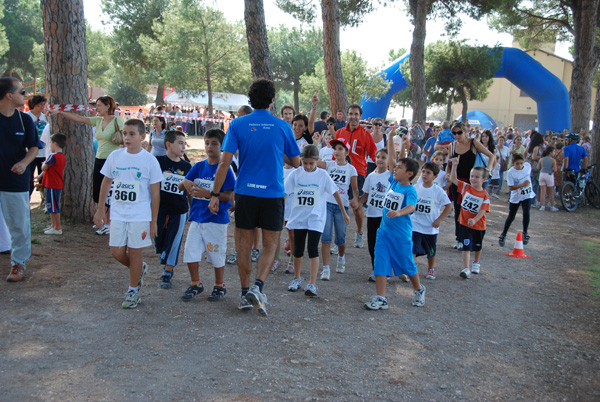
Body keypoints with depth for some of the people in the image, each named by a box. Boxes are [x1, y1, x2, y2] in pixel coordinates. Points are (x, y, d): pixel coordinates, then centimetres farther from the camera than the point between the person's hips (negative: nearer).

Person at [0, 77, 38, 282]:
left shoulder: (24, 119, 2)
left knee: (20, 225, 7)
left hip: (16, 182, 1)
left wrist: (24, 163, -15)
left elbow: (34, 147, 4)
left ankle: (18, 263, 21)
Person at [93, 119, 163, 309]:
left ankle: (133, 291, 18)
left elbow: (155, 193, -4)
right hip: (118, 213, 4)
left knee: (134, 252, 2)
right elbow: (106, 182, 14)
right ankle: (139, 269, 33)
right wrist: (100, 209, 14)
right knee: (117, 252, 4)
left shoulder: (150, 161, -7)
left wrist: (154, 221, -5)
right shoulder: (115, 156, 3)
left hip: (140, 215, -4)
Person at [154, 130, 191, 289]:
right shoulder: (159, 161, -6)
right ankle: (165, 263, 37)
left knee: (173, 243, 4)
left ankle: (167, 273, 17)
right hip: (160, 209, -1)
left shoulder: (187, 166, 3)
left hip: (179, 211, 1)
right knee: (159, 241, 10)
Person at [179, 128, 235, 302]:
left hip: (216, 218, -5)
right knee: (190, 251, 6)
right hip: (197, 216, 5)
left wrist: (208, 194, -25)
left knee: (217, 254, 5)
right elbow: (181, 185, 9)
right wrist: (186, 183, -14)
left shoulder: (225, 169, -8)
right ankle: (195, 284, 24)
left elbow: (228, 196, -15)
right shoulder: (199, 166, 7)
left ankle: (219, 286, 23)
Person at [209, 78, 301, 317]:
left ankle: (245, 293, 20)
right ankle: (258, 286, -11)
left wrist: (215, 194, -2)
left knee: (245, 242, 12)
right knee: (270, 245, 8)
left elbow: (225, 163, -7)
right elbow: (296, 163, 7)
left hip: (246, 192, 1)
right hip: (273, 193, -1)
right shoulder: (282, 127, -1)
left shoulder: (238, 125, -2)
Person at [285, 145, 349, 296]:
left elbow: (335, 193, 1)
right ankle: (297, 279, 30)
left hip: (316, 217, -2)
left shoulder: (323, 175, -7)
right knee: (298, 249, 12)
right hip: (298, 216, 2)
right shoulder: (296, 174, -4)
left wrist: (344, 213, 5)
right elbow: (284, 192, -5)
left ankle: (312, 284, -9)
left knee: (312, 249, -11)